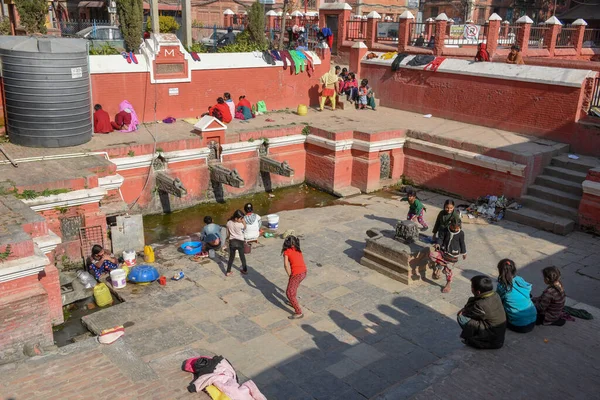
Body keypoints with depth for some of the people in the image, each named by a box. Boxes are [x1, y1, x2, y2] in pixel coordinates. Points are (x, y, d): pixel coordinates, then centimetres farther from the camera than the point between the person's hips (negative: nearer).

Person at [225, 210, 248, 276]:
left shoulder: (228, 223, -9)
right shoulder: (240, 224, -22)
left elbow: (228, 233, 2)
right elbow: (245, 227, 0)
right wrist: (243, 221, -11)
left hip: (232, 241, 3)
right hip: (240, 242, -3)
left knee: (231, 257, 15)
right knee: (242, 256, 16)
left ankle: (228, 272, 17)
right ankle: (245, 270, 29)